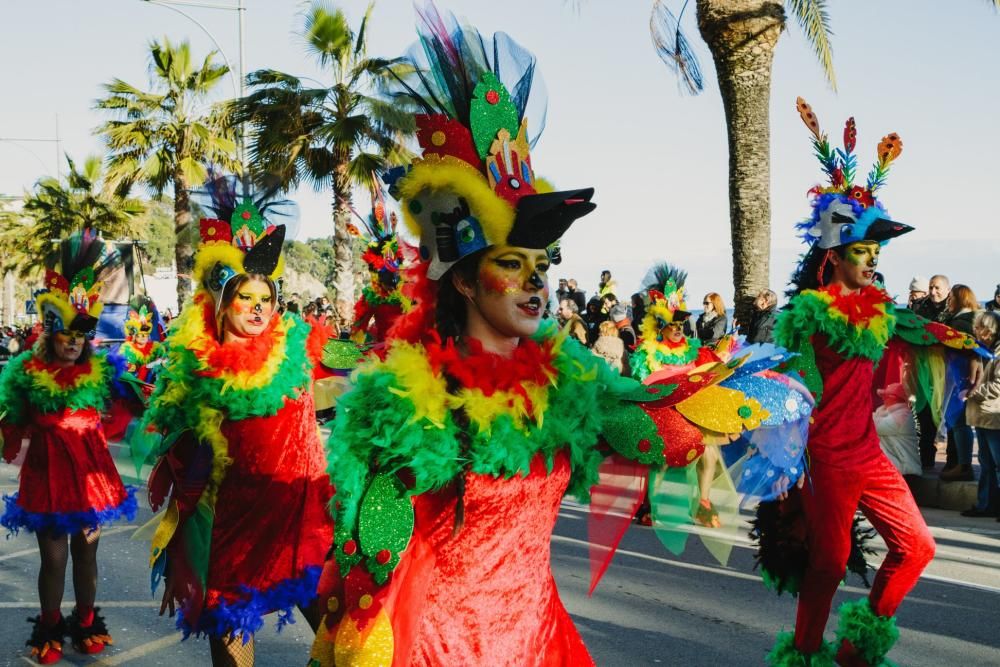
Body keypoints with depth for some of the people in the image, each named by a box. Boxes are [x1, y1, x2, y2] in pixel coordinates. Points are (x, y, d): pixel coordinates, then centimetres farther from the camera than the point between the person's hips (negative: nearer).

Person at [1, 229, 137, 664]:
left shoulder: (98, 370, 2)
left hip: (90, 468, 2)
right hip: (48, 470, -2)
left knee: (86, 550, 10)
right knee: (54, 555, 2)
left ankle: (86, 623, 27)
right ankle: (50, 630, 20)